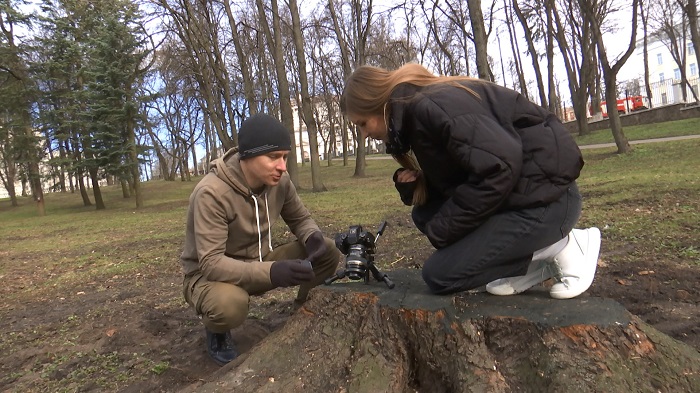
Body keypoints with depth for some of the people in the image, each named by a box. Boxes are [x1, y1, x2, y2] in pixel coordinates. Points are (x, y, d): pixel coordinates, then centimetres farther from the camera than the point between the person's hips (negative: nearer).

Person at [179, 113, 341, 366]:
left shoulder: (279, 181, -11)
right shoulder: (211, 193, -30)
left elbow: (300, 219, 3)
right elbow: (210, 263, -32)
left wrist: (313, 237, -22)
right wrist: (270, 272, -46)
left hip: (259, 263, 5)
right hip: (209, 275, -4)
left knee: (328, 251, -14)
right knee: (229, 303, -41)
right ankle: (217, 332, -2)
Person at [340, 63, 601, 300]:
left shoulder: (429, 106, -19)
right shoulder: (414, 114, 10)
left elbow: (499, 165, -27)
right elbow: (446, 181, 17)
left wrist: (441, 228, -17)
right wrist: (410, 185, -5)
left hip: (545, 196, -9)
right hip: (512, 191, 10)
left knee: (439, 275, -9)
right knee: (424, 215, 7)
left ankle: (562, 248, 0)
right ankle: (532, 260, 7)